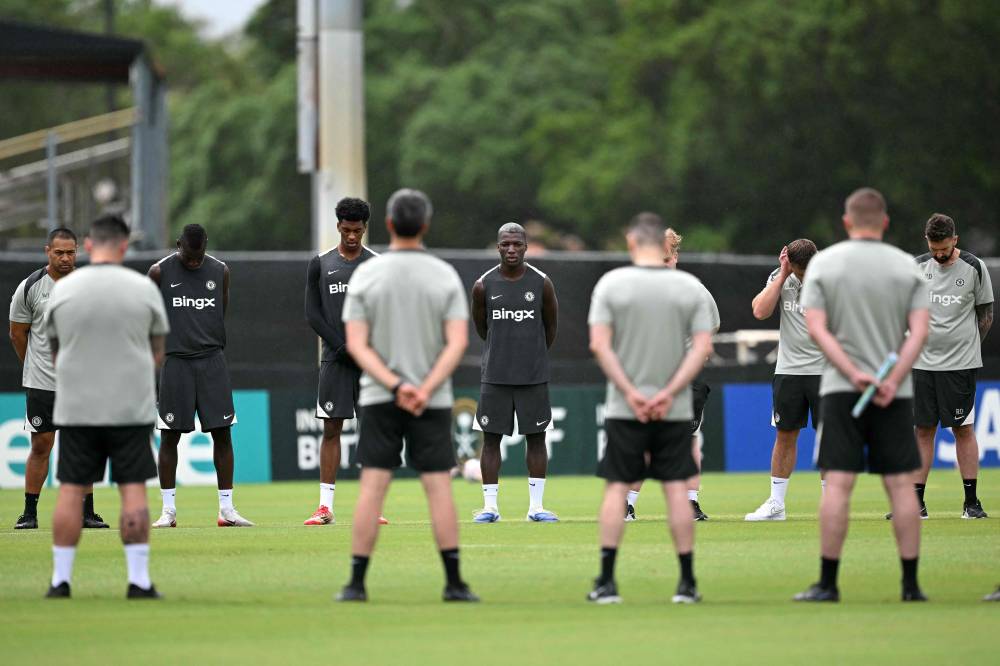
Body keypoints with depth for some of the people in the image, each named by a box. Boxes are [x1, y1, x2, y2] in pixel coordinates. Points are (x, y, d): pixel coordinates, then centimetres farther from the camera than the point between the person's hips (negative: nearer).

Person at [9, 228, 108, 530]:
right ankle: (29, 512, 7)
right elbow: (17, 333, 7)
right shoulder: (29, 287, -4)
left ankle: (86, 512, 9)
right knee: (41, 446, 0)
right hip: (40, 382, -2)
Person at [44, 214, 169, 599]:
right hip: (131, 407, -1)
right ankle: (139, 580, -1)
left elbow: (54, 349, 10)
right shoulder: (144, 289, -2)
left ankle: (61, 580, 5)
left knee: (71, 490, 5)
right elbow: (157, 353, 7)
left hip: (76, 406, 1)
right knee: (133, 489, 1)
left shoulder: (62, 289, 1)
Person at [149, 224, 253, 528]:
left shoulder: (220, 271, 7)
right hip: (175, 361, -2)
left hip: (211, 359, 2)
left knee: (223, 433, -2)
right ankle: (168, 510, 6)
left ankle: (226, 508, 3)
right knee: (169, 435, -1)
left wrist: (211, 343, 13)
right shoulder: (160, 272, 0)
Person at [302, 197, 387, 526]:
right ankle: (325, 507, 0)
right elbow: (313, 314, 3)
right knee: (331, 428, -2)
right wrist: (342, 347, -8)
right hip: (335, 360, 0)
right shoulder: (320, 264, 8)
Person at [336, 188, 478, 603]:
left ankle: (356, 583, -2)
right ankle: (454, 583, -1)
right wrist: (425, 389, -14)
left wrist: (395, 386, -10)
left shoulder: (365, 275, 0)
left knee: (372, 487, 0)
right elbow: (457, 342, -9)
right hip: (433, 401, 0)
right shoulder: (445, 276, -1)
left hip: (378, 398, 0)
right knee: (439, 487, 1)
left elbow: (355, 344, -6)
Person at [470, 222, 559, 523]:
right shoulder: (484, 286, -2)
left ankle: (536, 505, 8)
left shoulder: (541, 283, -2)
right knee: (491, 438, 0)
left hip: (533, 375, 0)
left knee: (536, 437, 2)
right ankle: (490, 506, 5)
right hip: (495, 375, 0)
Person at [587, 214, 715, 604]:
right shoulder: (690, 287, 2)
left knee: (617, 488, 4)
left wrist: (630, 393, -9)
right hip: (675, 411, 1)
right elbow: (703, 347, -4)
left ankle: (606, 582, 0)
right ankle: (687, 583, 4)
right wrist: (669, 393, -8)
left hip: (624, 410, -1)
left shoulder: (611, 283, -2)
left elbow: (600, 345, -8)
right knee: (677, 489, 4)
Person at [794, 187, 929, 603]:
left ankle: (828, 583, -4)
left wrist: (854, 374, -10)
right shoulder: (907, 266, 5)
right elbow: (919, 331, -4)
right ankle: (911, 584, 2)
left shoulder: (823, 263, 2)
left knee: (838, 483, -3)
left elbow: (816, 328, -6)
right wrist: (892, 381, -9)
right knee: (901, 484, 3)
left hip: (841, 391, -1)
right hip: (895, 393, 1)